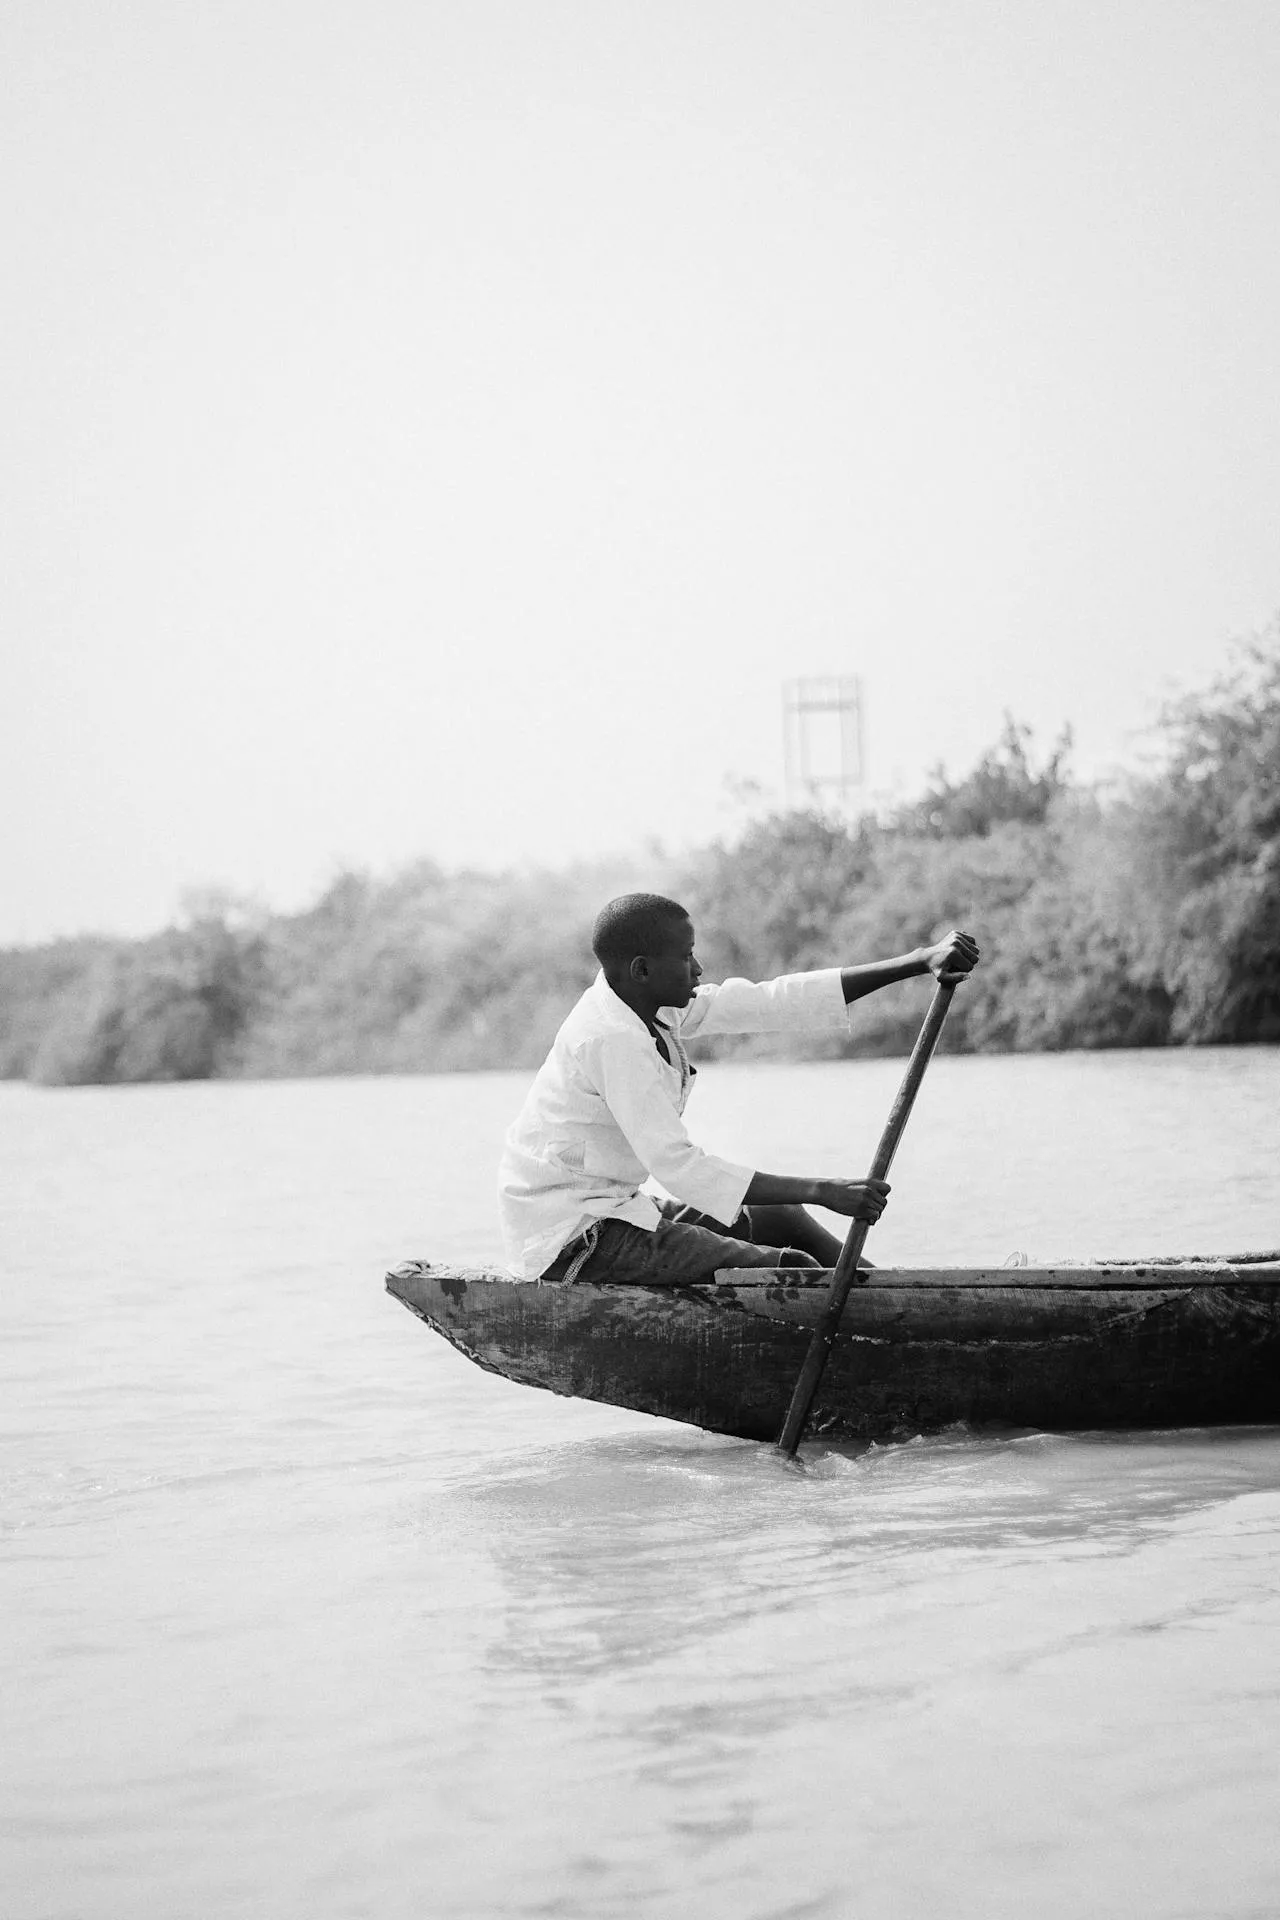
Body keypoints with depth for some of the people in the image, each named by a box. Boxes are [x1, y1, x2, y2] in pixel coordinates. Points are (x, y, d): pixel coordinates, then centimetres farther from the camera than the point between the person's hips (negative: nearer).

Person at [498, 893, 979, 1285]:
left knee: (781, 1220, 13)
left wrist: (917, 963, 0)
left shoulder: (650, 1006, 5)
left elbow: (771, 1002, 4)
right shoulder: (612, 1039, -23)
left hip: (606, 1212, 10)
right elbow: (679, 1168, -28)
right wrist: (822, 1191, -29)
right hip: (570, 1244, -10)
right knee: (793, 1271, -14)